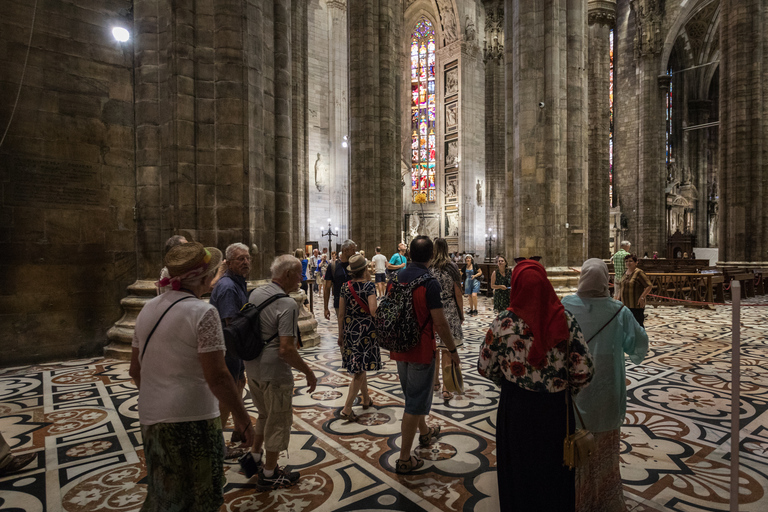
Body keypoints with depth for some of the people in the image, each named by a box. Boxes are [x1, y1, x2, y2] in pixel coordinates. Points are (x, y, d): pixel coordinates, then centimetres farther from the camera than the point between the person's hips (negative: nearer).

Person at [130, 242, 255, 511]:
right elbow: (217, 377, -21)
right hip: (192, 418, -7)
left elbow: (135, 370, 12)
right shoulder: (203, 312, -18)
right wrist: (242, 418, -11)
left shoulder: (148, 309, 4)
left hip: (151, 418, 7)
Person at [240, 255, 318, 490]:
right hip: (275, 373, -8)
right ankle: (269, 475, 27)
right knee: (278, 422, 12)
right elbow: (286, 349, -28)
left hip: (252, 368, 8)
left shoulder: (255, 294, 2)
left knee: (265, 415, 29)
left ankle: (253, 456, 39)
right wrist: (308, 372, -16)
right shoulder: (287, 305, -23)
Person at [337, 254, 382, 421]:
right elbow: (373, 311, -24)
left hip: (349, 328, 6)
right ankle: (347, 408, -1)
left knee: (359, 366, 21)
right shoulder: (369, 285, -13)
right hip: (366, 329, -6)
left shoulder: (345, 286, 1)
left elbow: (341, 313, 4)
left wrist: (340, 334, 13)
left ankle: (366, 399, 37)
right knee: (360, 369, 1)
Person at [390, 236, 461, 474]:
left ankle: (424, 432, 49)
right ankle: (404, 459, 12)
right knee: (416, 401, 4)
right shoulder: (429, 282, -20)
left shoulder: (396, 278, 1)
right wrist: (452, 349, -7)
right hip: (420, 348, -7)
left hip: (400, 347, 7)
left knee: (413, 393, 25)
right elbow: (439, 322, -20)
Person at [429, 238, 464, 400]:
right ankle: (446, 388, 5)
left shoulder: (427, 268, -3)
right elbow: (458, 294, -5)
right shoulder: (452, 267, -7)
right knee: (447, 350, 2)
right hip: (449, 312, -2)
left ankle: (435, 382, 29)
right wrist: (461, 314, 6)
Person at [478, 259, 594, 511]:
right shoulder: (564, 320, -14)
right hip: (556, 407, 1)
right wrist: (566, 389, 7)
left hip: (516, 405, -1)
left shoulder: (504, 322, -16)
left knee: (519, 470, 21)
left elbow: (485, 367, -8)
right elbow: (584, 369, -11)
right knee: (555, 469, 24)